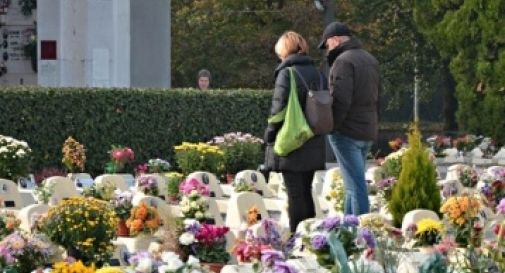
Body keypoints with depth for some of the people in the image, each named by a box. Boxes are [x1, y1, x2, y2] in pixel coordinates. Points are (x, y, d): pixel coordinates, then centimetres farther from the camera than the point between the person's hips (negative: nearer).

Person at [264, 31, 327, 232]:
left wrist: (269, 135, -4)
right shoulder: (317, 74, 8)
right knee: (306, 193, 15)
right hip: (313, 146, 7)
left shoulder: (287, 73, -12)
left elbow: (278, 109, -15)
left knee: (296, 195, -3)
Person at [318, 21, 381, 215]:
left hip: (347, 132, -9)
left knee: (355, 185, -9)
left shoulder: (344, 61, -13)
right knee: (355, 183, 14)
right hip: (368, 132, 9)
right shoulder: (370, 60, 17)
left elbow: (339, 99, -20)